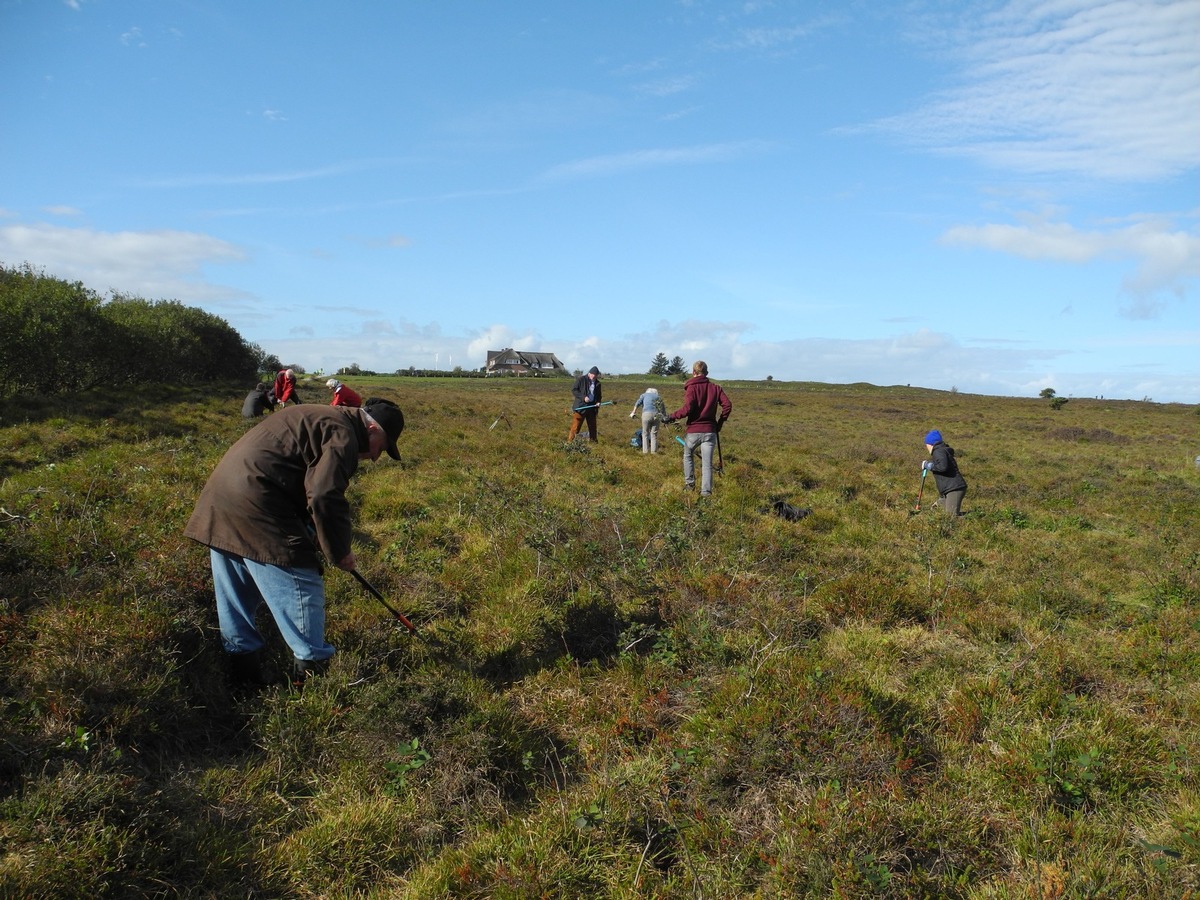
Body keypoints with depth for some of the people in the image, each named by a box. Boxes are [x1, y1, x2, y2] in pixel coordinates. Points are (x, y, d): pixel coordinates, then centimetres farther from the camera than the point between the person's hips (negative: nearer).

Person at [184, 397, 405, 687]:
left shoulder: (316, 418, 21)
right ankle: (311, 668, 5)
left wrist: (314, 537, 20)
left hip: (219, 496, 11)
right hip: (255, 508, -11)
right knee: (302, 589, -2)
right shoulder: (342, 434, -10)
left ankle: (244, 672, 28)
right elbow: (325, 497, -21)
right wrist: (340, 552, -8)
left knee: (235, 597, 17)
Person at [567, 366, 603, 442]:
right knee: (575, 426, -5)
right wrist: (583, 397, -17)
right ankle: (570, 442, 0)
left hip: (592, 407, 5)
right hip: (580, 407, -5)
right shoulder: (581, 379, -6)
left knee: (592, 427, 12)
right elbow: (573, 390, -7)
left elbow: (598, 395, 20)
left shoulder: (597, 383, 10)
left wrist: (598, 402, -1)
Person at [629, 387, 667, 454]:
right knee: (654, 434, 10)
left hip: (646, 414, -2)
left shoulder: (644, 394, 22)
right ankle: (654, 451, 9)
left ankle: (645, 450, 8)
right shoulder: (658, 397, 28)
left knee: (645, 433, 10)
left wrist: (633, 412, 4)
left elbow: (638, 403, 5)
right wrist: (665, 417, 18)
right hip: (656, 414, 2)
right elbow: (663, 408, 18)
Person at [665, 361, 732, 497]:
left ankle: (690, 484, 25)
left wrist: (672, 416, -7)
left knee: (688, 456, 23)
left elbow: (687, 408, -19)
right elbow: (728, 405, -1)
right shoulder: (715, 388, 6)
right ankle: (706, 491, -1)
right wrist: (720, 422, 10)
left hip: (694, 430, -2)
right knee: (707, 463, 3)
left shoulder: (692, 388, -7)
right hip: (710, 431, 2)